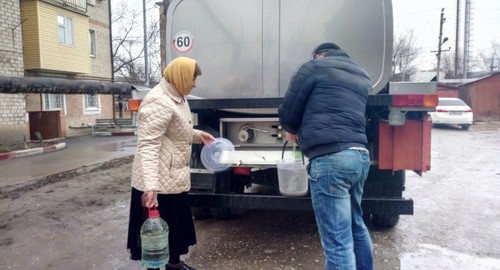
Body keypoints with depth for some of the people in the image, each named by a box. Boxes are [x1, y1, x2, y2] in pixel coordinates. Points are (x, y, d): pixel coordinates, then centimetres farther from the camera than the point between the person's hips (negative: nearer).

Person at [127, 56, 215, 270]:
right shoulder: (159, 102, -21)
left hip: (174, 178, 11)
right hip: (158, 182, -10)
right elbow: (148, 146, -30)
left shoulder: (177, 98, 12)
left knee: (176, 224, 24)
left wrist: (198, 135, 20)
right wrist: (150, 187, -37)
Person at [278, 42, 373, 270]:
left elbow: (287, 111, 2)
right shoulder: (362, 77, 24)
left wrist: (292, 130, 25)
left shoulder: (314, 67, 4)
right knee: (355, 225, 25)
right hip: (359, 156, 8)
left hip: (330, 159, -8)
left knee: (337, 240, -5)